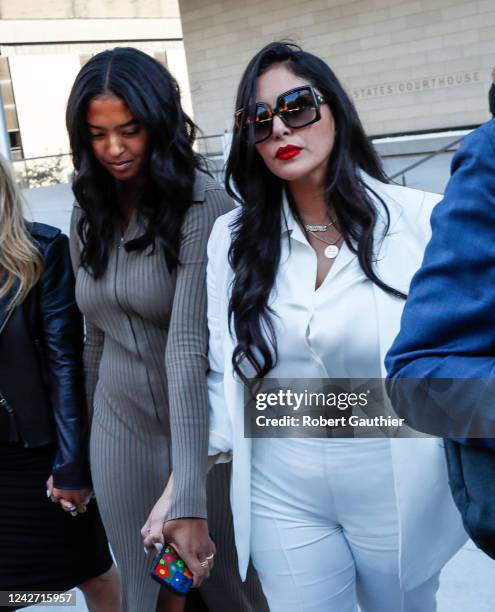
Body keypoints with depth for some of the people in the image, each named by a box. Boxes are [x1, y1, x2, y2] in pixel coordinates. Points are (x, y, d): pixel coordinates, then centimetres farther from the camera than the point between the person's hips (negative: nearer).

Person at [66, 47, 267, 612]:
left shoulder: (203, 207, -18)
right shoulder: (88, 215, 2)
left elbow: (189, 346, -28)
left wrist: (187, 496, -34)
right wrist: (96, 437, 17)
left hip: (204, 427, -5)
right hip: (121, 430, 5)